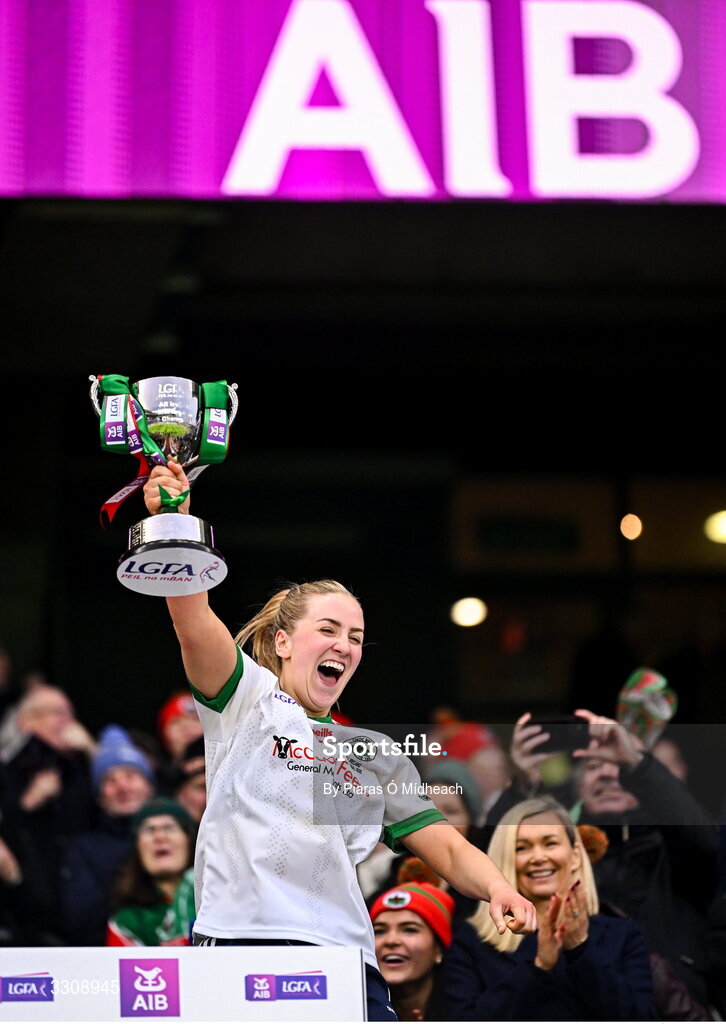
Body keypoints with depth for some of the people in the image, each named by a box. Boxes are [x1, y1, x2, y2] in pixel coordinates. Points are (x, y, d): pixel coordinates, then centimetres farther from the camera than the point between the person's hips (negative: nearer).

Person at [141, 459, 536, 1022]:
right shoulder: (249, 696, 14)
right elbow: (194, 622, -4)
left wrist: (497, 887, -4)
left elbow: (447, 849, 19)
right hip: (240, 938, -4)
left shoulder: (379, 755, 25)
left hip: (345, 958, 4)